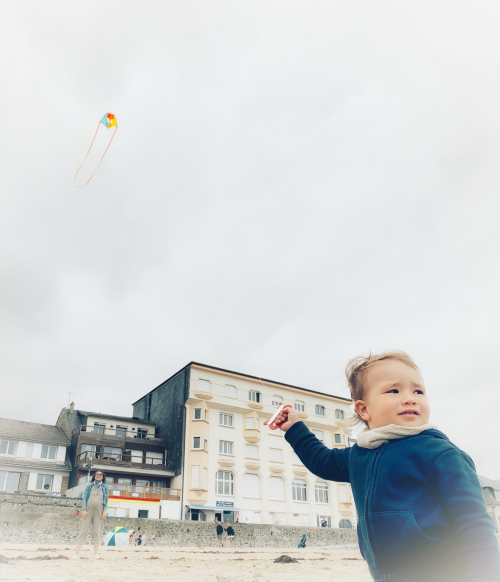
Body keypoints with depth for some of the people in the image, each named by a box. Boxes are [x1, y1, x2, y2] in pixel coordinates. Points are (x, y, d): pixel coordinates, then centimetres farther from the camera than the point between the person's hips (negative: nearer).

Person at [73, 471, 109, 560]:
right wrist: (84, 509, -7)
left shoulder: (104, 487, 12)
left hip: (99, 511, 0)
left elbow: (106, 500, 8)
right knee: (83, 530, -4)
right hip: (88, 510, 0)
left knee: (97, 531, 0)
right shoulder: (89, 485, 11)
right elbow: (84, 497, 5)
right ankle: (77, 553, -1)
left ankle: (96, 553, 4)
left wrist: (104, 511, -3)